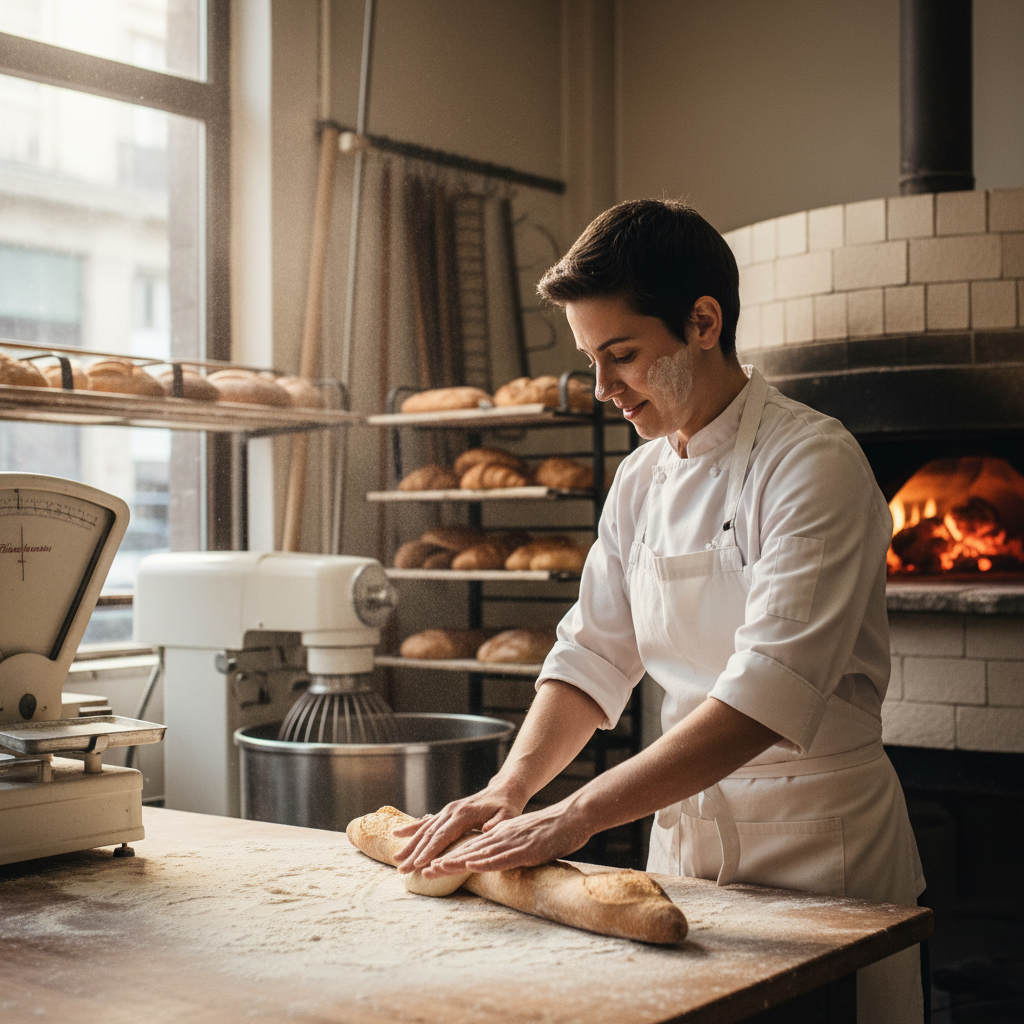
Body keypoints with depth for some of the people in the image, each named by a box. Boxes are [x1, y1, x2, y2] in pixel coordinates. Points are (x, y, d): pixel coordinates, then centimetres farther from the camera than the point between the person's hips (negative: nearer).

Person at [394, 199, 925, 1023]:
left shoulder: (812, 462, -18)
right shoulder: (641, 478, 5)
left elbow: (767, 695, -27)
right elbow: (593, 654, 7)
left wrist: (575, 817, -30)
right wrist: (510, 791, -10)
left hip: (819, 841, -6)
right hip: (683, 825, 6)